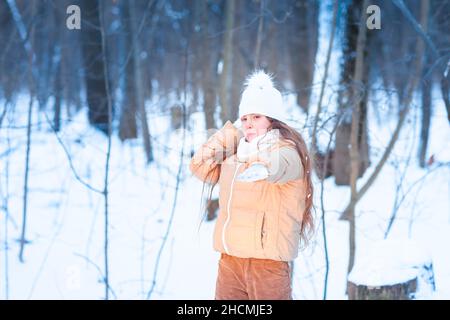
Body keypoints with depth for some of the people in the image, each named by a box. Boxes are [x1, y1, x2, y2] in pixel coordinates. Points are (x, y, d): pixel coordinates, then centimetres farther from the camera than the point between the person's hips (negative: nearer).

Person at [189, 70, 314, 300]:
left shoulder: (287, 151, -6)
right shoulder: (235, 154, 14)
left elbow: (273, 167, -27)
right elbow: (200, 165, 12)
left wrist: (261, 142, -7)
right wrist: (232, 132, 7)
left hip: (267, 260, -6)